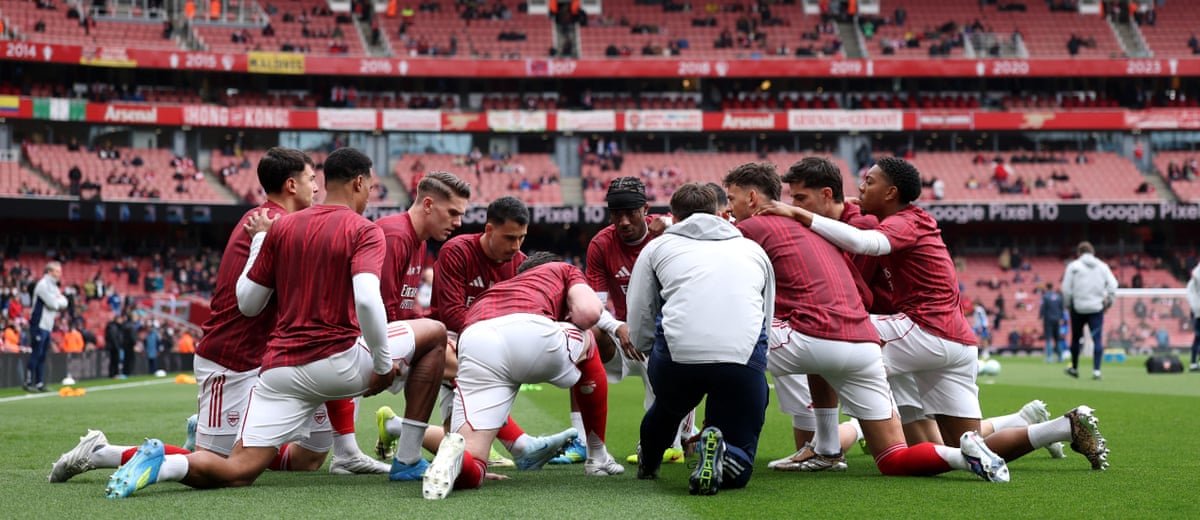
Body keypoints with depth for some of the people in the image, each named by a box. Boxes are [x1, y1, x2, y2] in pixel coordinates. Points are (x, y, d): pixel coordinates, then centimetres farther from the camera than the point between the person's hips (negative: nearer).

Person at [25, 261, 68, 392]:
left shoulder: (54, 286, 17)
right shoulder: (43, 285, -12)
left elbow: (64, 303, 12)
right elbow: (53, 303, -19)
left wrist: (57, 300, -7)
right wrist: (58, 300, 2)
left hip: (47, 326, 9)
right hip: (39, 325, -9)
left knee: (42, 356, 10)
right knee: (35, 355, -8)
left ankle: (39, 383, 13)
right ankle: (28, 383, -5)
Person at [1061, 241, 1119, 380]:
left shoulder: (1073, 266, 0)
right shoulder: (1103, 266, 7)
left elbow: (1066, 289, -4)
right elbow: (1113, 285, 1)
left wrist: (1067, 306, 5)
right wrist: (1108, 302, 8)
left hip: (1078, 307, -1)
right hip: (1097, 307, 1)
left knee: (1076, 338, 12)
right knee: (1097, 339, -3)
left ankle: (1074, 368, 23)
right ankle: (1096, 370, -12)